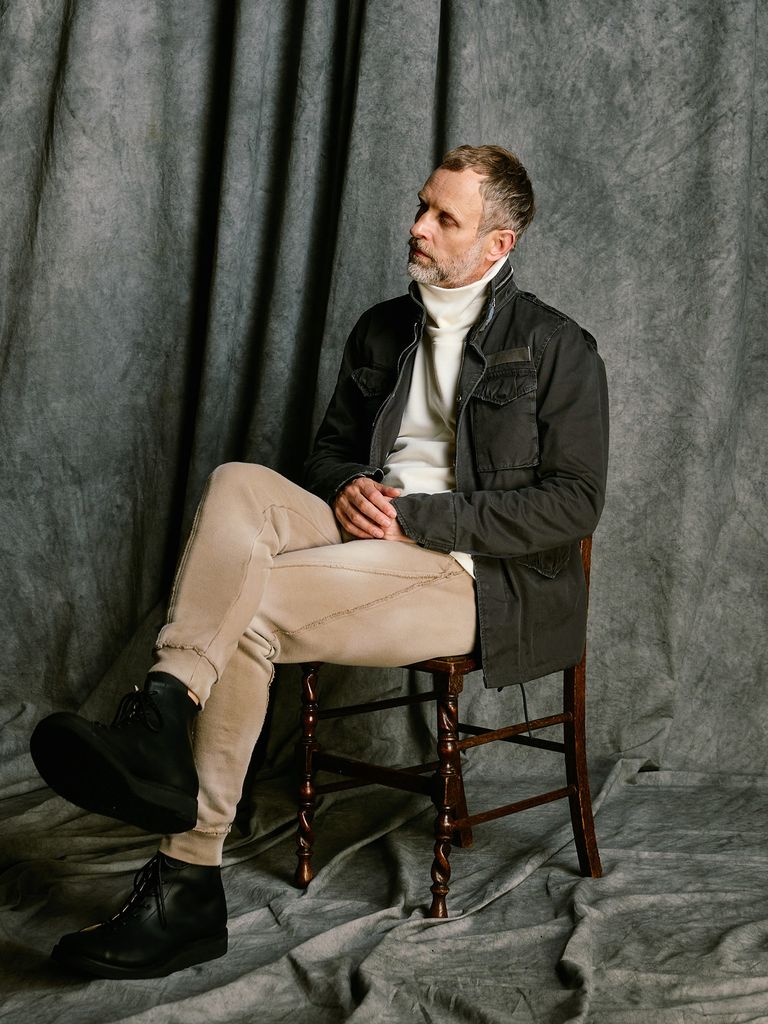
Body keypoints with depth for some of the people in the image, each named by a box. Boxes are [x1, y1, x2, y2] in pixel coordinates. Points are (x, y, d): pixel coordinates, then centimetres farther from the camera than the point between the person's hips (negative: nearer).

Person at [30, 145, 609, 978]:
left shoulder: (557, 348, 1)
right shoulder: (382, 330, 20)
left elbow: (574, 502, -7)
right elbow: (328, 449, 26)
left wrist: (417, 515, -14)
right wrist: (347, 487, -2)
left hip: (477, 572, -5)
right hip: (371, 540, 6)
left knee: (247, 601, -27)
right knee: (237, 484, -25)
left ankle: (189, 877, -25)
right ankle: (158, 729, -36)